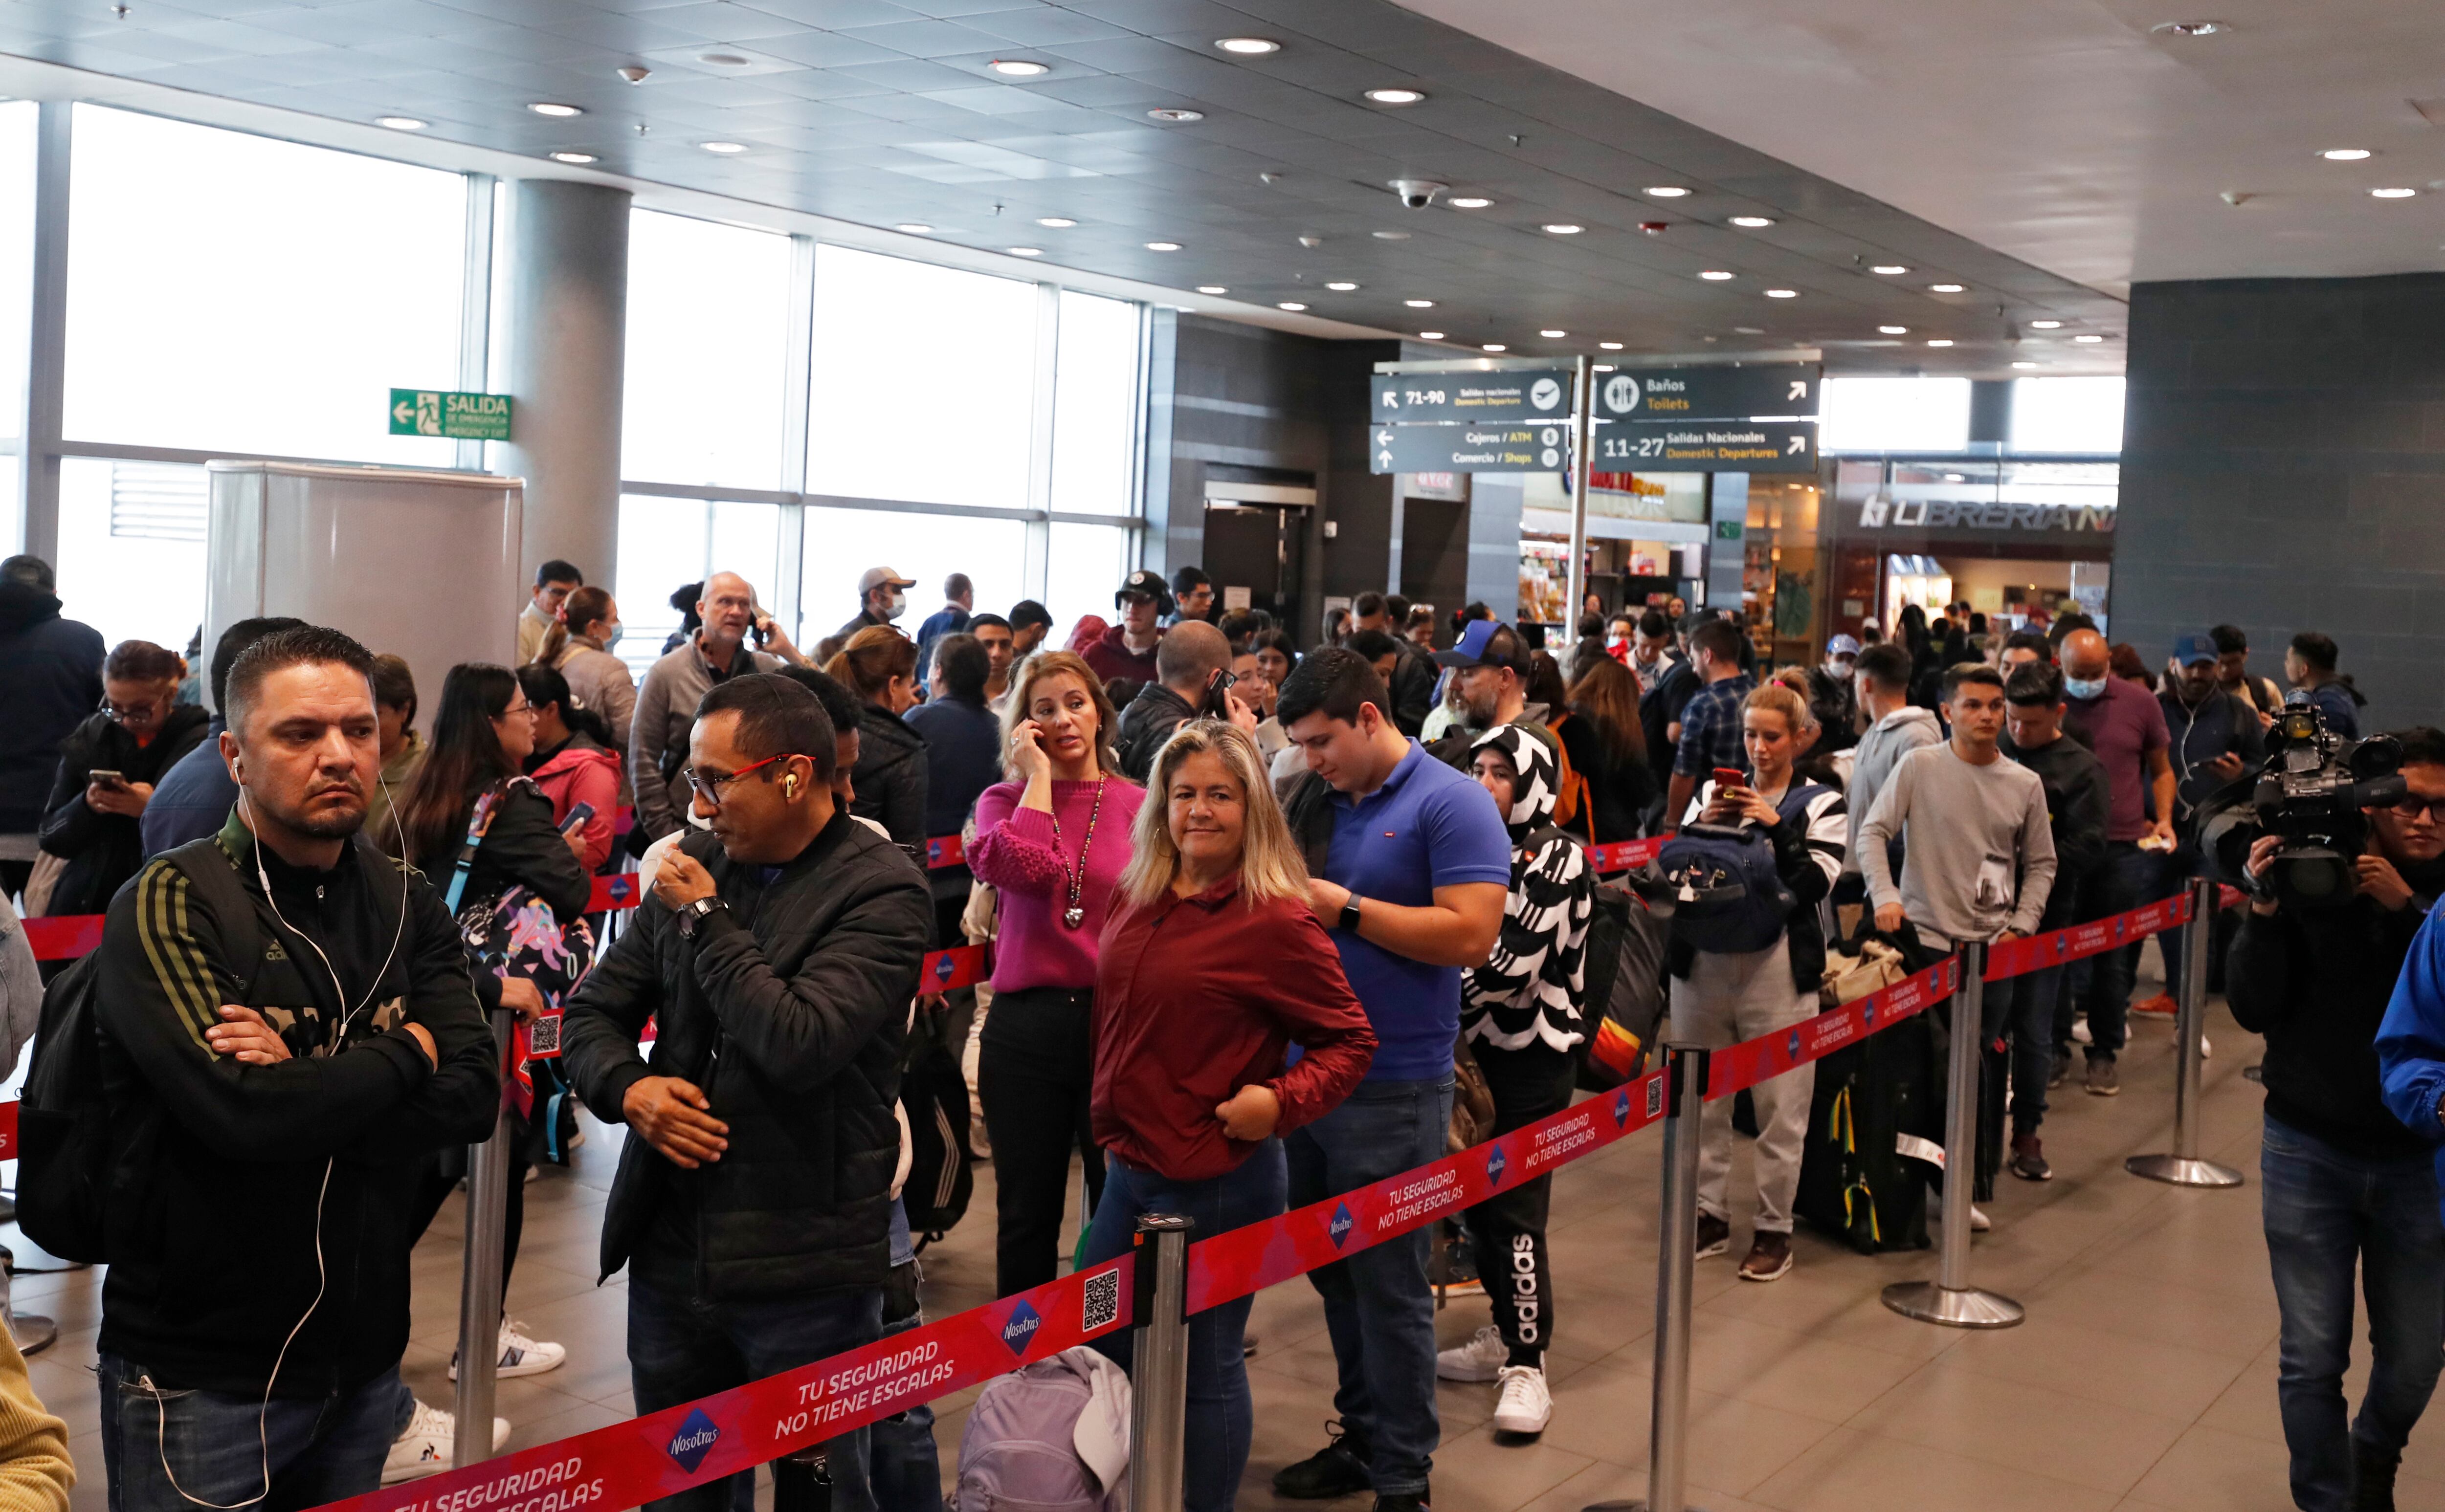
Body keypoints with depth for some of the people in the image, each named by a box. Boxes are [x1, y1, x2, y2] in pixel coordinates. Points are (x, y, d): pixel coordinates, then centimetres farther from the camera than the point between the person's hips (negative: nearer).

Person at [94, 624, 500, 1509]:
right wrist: (402, 1055, -11)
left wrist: (306, 1085, -20)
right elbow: (240, 1109, -26)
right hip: (200, 1379, -4)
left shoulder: (406, 905, 3)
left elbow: (475, 1096, -7)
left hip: (362, 1361, 5)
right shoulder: (170, 907, -12)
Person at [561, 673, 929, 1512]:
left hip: (804, 1275, -5)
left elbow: (799, 1043, -24)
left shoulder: (882, 892, -12)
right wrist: (629, 1088, -8)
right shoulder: (697, 866, 6)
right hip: (671, 1253, 6)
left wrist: (707, 919, -14)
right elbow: (591, 1014, 12)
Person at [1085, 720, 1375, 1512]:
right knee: (1100, 1350, 18)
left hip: (1218, 1183, -7)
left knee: (1203, 1370, 6)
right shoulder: (1136, 898, 5)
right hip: (1130, 1165, 7)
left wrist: (1281, 1101, -22)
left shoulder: (1276, 921, -14)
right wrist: (1111, 1131, 11)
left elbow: (1351, 1040, -8)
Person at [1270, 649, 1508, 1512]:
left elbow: (1471, 934, -20)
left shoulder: (1451, 804, -11)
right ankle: (1362, 1438, 32)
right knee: (1332, 1272, 16)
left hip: (1392, 1088, -7)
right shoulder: (1313, 801, 9)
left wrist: (1343, 907, -19)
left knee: (1387, 1285, 3)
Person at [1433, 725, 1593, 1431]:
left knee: (1514, 1208, -7)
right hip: (1478, 1045, 7)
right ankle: (1505, 1332, 27)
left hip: (1533, 1054, -7)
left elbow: (1513, 966, -18)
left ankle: (1526, 1366, 2)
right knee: (1474, 1195, 11)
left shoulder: (1556, 859, -10)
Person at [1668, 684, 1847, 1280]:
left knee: (1781, 1107, 1)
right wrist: (1705, 824, -11)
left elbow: (1815, 884, -9)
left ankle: (1775, 1227, 13)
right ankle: (1709, 1214, 23)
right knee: (1702, 1099, 10)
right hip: (1703, 963, 3)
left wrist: (1775, 825, -17)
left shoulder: (1821, 805, 4)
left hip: (1778, 969, -3)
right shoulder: (1712, 793, 11)